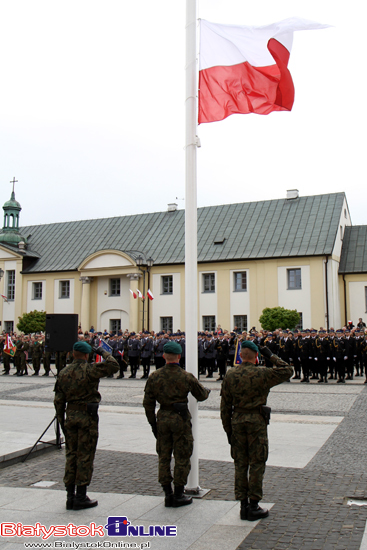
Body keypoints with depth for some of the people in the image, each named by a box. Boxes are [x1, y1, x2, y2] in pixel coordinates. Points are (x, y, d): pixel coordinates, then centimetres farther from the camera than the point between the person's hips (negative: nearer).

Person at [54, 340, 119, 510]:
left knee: (71, 455, 13)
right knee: (85, 456, 2)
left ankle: (70, 496, 17)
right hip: (88, 416, -5)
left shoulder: (63, 373, 4)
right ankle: (80, 497, 8)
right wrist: (103, 353, -2)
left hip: (70, 415, 5)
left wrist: (61, 421, 15)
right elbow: (114, 366, -17)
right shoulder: (90, 369, -12)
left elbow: (58, 400, 7)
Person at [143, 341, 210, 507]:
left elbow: (148, 403, 1)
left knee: (163, 456, 14)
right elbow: (201, 396, 4)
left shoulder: (154, 377, -3)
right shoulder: (187, 377, -10)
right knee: (182, 457, 8)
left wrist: (152, 422, 11)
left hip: (162, 419, 3)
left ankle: (168, 494, 20)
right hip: (181, 419, -3)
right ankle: (178, 495, 15)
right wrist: (207, 391, 27)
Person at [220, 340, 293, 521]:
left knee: (240, 463, 11)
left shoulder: (230, 375, 1)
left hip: (237, 421, 4)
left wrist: (228, 429, 11)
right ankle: (253, 507, 11)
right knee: (257, 463, 5)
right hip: (256, 420, -4)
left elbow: (225, 406, 3)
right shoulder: (262, 373, -10)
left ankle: (243, 506, 18)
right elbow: (288, 371, 1)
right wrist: (272, 357, 7)